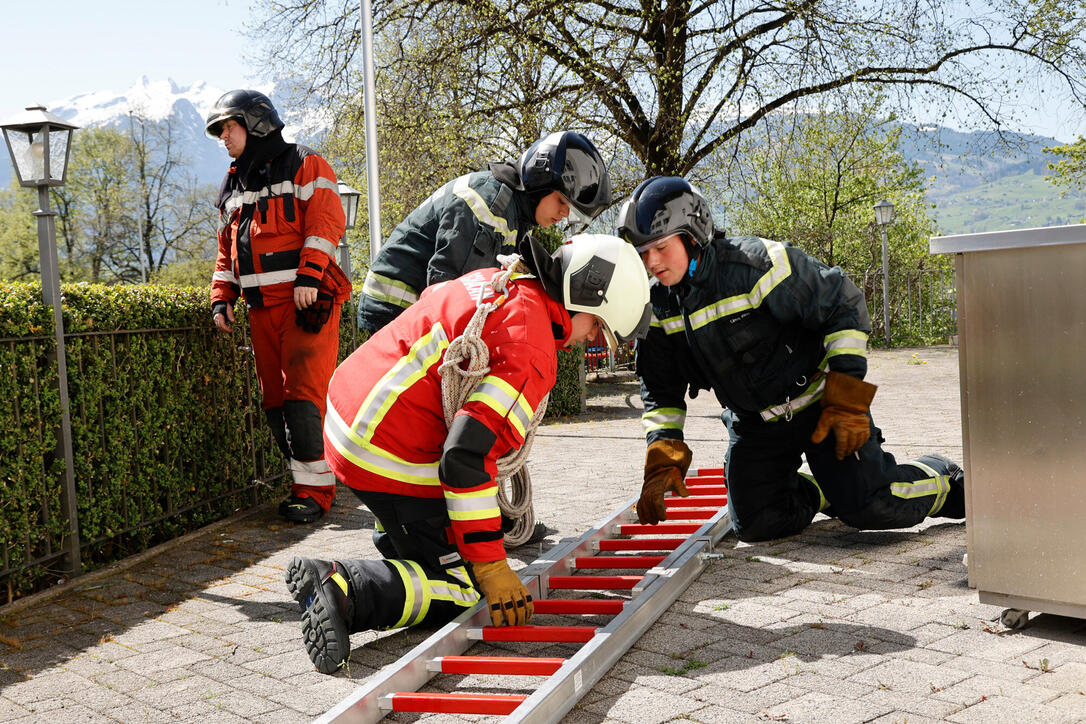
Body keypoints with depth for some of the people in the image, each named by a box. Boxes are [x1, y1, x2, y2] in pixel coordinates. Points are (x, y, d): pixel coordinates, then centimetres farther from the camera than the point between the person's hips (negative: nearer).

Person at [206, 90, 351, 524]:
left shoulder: (304, 166, 3)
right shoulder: (232, 187, 25)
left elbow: (326, 221, -10)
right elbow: (227, 249, 27)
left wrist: (308, 276, -21)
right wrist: (221, 299, 14)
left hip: (306, 300, -7)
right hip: (262, 306, 8)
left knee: (304, 393, -12)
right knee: (275, 399, 4)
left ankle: (314, 489, -7)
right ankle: (305, 482, 11)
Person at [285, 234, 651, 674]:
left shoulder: (496, 283, 9)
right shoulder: (532, 353, -19)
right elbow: (468, 456, -27)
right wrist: (490, 564, -19)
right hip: (392, 458, -10)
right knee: (460, 593, -3)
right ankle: (345, 590, -19)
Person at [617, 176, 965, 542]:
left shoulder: (755, 262, -24)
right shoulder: (659, 306, -6)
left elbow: (844, 305, -18)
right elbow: (660, 391, 3)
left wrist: (847, 401, -20)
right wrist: (662, 461, -10)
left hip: (816, 403, -5)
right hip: (754, 426, 6)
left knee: (873, 508, -10)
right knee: (757, 525, -1)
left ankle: (946, 480, 23)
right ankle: (827, 489, 28)